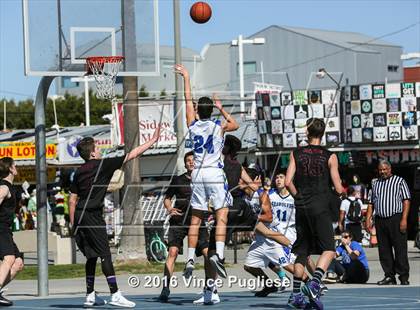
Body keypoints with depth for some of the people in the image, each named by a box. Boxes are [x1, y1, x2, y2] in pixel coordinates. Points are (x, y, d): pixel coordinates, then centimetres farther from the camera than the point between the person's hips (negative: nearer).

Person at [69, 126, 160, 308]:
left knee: (92, 256, 13)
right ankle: (115, 294, -14)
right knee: (105, 254, -9)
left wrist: (73, 224, 18)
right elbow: (131, 155, -2)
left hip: (79, 216, 7)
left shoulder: (79, 172, 14)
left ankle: (90, 296, 14)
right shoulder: (103, 165, -4)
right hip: (92, 216, -7)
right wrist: (152, 141, 5)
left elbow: (72, 200, 13)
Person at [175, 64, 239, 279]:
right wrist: (221, 108, 28)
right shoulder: (219, 126, -1)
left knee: (196, 218, 8)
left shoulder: (193, 125, 4)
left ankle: (190, 258, 4)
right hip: (215, 173, -3)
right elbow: (235, 125, 22)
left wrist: (186, 77, 27)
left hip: (198, 173, 3)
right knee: (221, 216, -6)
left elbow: (188, 99, 17)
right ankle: (218, 254, -23)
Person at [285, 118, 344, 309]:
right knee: (328, 249, -1)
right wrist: (341, 189, 20)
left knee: (302, 252, 13)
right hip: (320, 209, -4)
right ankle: (314, 283, -23)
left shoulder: (296, 154, 5)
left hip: (301, 208, 4)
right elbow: (339, 189, -2)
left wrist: (299, 197, 12)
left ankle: (296, 294, 10)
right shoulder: (329, 157, -1)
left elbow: (288, 182, -3)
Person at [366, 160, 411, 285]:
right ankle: (389, 276, 9)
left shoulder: (399, 181, 5)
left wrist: (404, 219, -12)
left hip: (396, 218, -5)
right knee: (384, 250, 3)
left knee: (400, 249, -7)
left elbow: (406, 201, -2)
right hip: (380, 220, 5)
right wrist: (368, 219, 9)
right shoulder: (375, 184, 19)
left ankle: (404, 277, -4)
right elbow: (371, 203, 21)